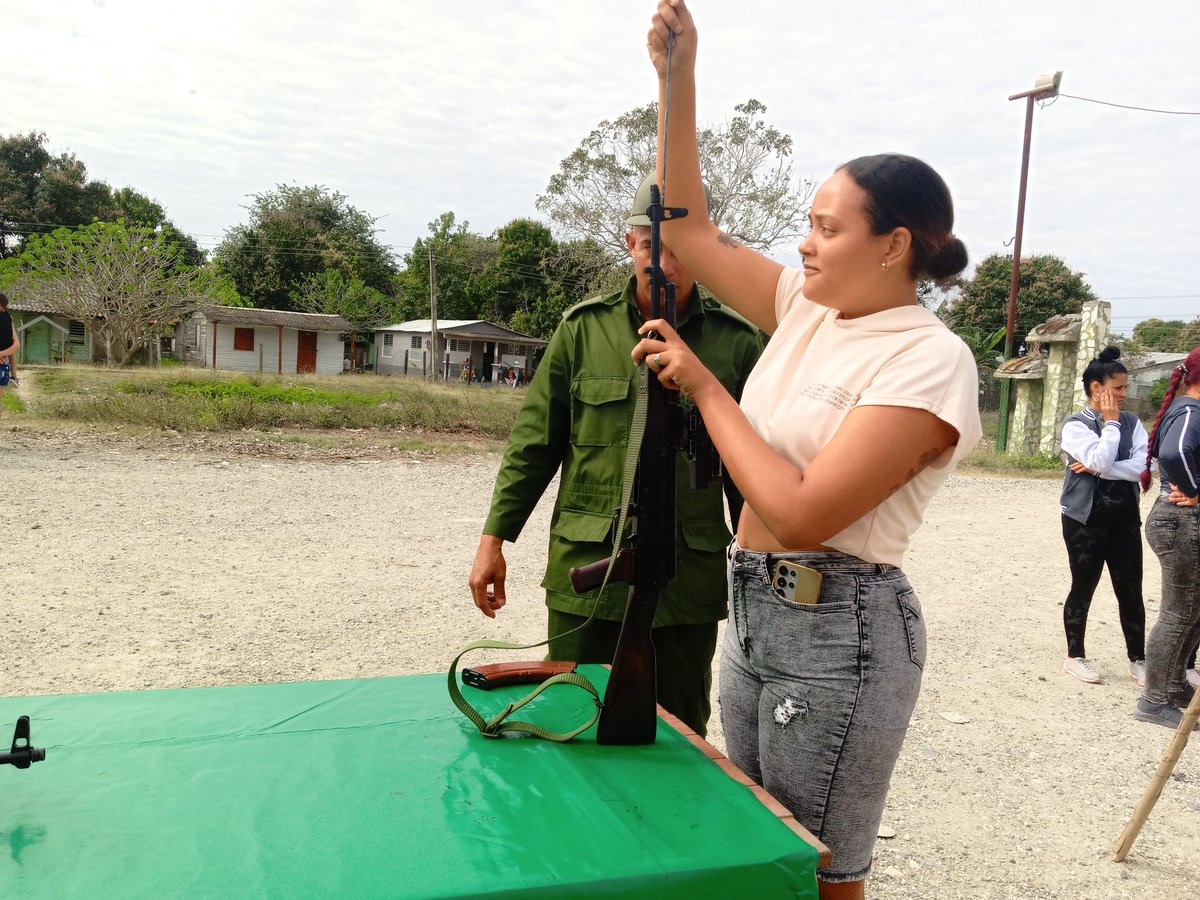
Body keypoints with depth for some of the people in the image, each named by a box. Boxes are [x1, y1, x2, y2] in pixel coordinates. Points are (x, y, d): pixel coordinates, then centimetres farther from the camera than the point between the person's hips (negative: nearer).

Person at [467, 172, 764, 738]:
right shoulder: (584, 329, 2)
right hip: (586, 570, 1)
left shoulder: (738, 344, 0)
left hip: (689, 583, 0)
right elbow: (534, 441, 5)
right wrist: (494, 538, 3)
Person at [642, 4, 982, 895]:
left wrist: (706, 388, -16)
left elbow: (801, 514, -24)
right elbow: (689, 228, 9)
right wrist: (677, 76, 2)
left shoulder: (930, 361, -17)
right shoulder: (808, 309, 6)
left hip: (839, 629, -8)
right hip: (757, 610, 8)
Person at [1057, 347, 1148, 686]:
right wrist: (1110, 422, -11)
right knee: (1083, 588, 7)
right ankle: (1075, 656, 21)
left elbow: (1145, 466, -8)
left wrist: (1096, 468, -15)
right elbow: (1101, 460, -22)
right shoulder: (1075, 425, -7)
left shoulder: (1131, 423, 5)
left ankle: (1138, 660, 19)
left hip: (1125, 518, 4)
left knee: (1130, 590, 7)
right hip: (1085, 519, -4)